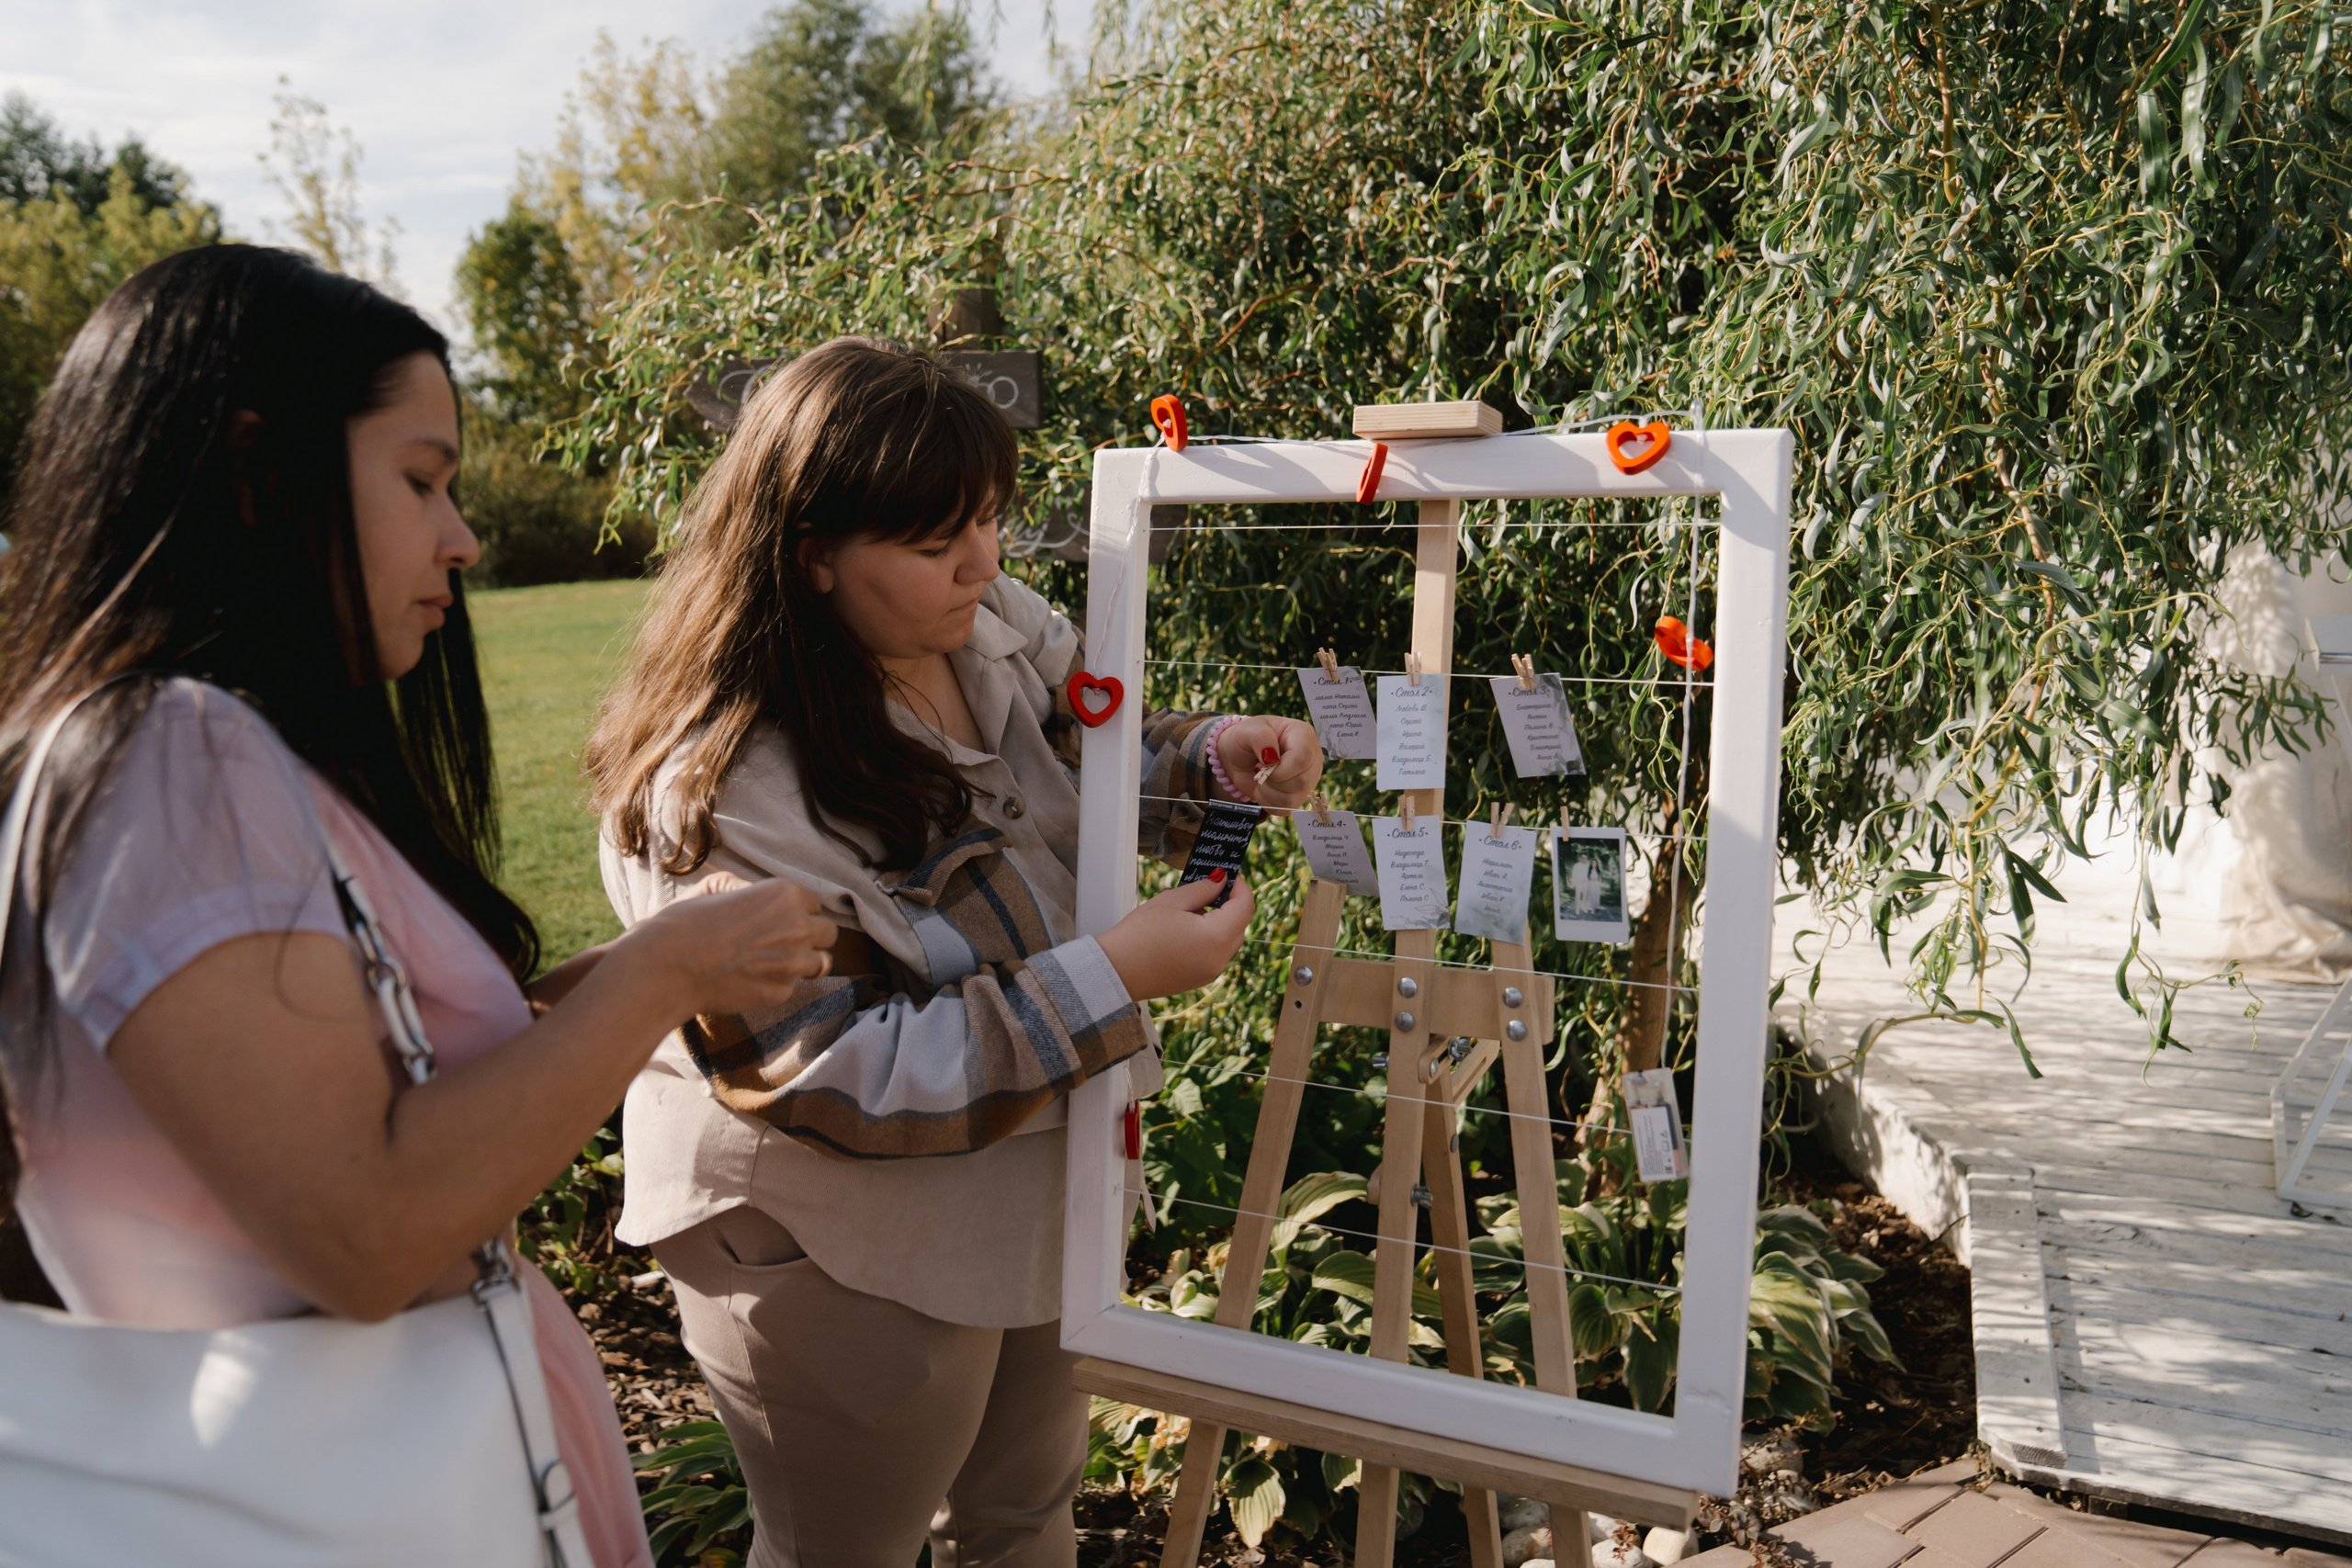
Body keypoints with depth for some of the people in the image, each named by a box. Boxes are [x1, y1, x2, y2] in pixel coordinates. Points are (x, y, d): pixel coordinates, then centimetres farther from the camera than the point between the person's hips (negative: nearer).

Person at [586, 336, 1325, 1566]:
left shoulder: (993, 630, -7)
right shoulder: (724, 785, -30)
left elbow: (1090, 762, 11)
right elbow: (826, 1080, -30)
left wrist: (1218, 755, -12)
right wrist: (1111, 980, -33)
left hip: (1033, 1190, 7)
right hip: (843, 1261, -7)